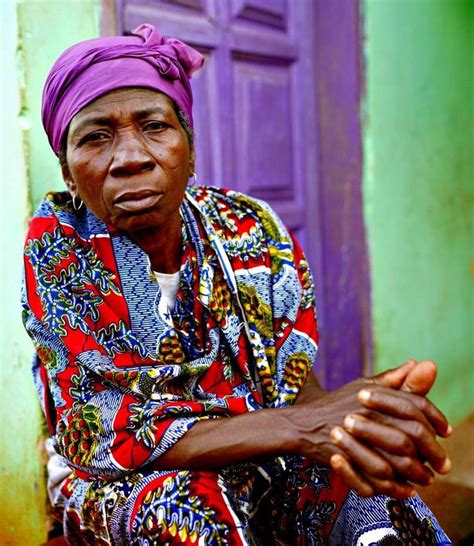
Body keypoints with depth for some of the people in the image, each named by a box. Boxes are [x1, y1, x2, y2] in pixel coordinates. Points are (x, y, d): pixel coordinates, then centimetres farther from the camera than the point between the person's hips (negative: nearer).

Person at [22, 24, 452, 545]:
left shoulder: (253, 231, -9)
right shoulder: (55, 244, -17)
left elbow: (294, 388, -9)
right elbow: (101, 432, -23)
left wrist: (346, 418, -35)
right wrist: (298, 425, -37)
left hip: (258, 466, 2)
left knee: (375, 498, -27)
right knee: (190, 502, -34)